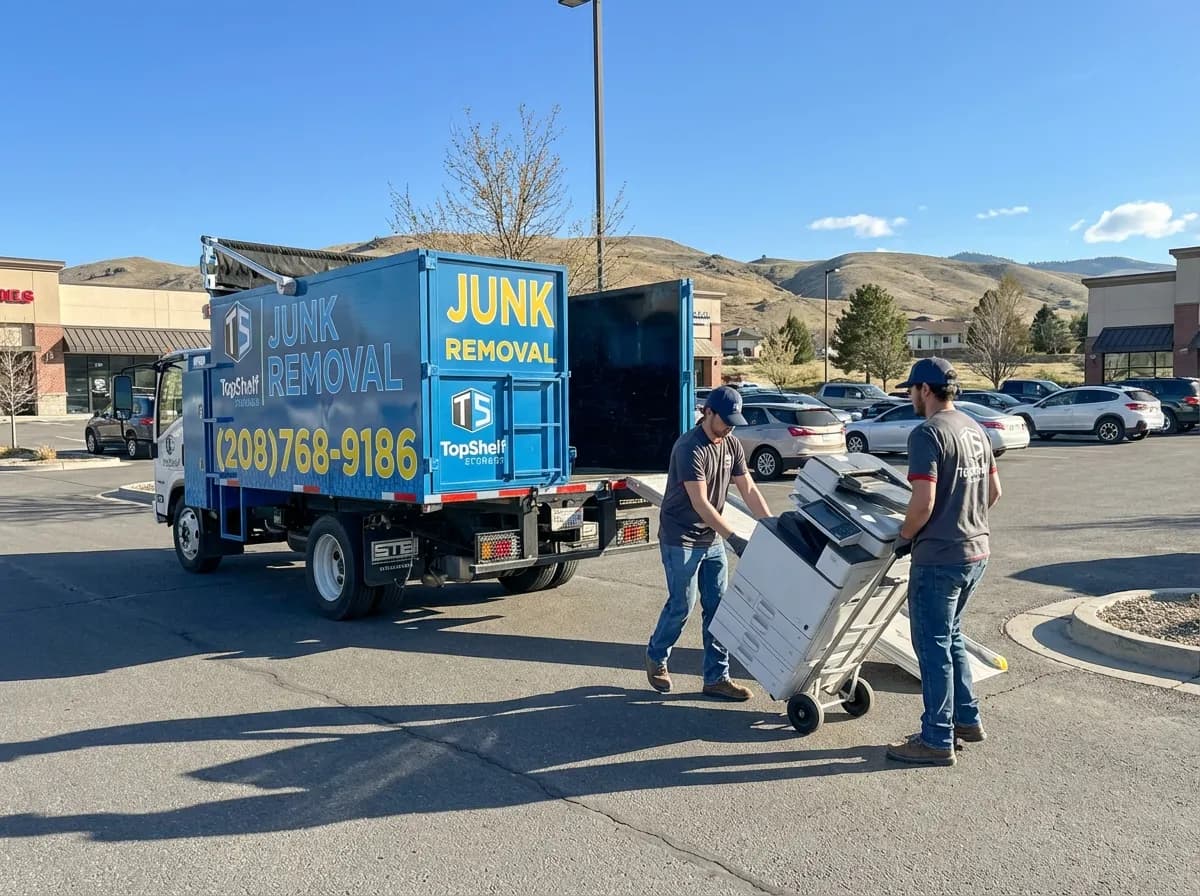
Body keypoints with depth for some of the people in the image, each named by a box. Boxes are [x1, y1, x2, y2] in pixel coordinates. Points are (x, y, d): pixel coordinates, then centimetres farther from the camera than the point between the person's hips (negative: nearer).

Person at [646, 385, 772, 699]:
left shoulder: (732, 445, 3)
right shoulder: (690, 448, -21)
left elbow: (749, 490, 5)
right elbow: (700, 503, -25)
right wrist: (733, 538, -28)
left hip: (712, 539, 7)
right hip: (681, 540, -7)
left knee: (717, 606, 5)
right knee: (682, 605, 2)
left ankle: (717, 677, 13)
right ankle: (656, 657, 27)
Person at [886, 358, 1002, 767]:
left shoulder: (927, 434, -17)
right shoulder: (975, 429, 10)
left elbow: (923, 502, -23)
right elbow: (994, 490, 17)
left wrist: (904, 537, -7)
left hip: (940, 557, -9)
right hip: (976, 552, 9)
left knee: (933, 645, 2)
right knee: (951, 637, 22)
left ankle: (937, 741, 10)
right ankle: (967, 719, 31)